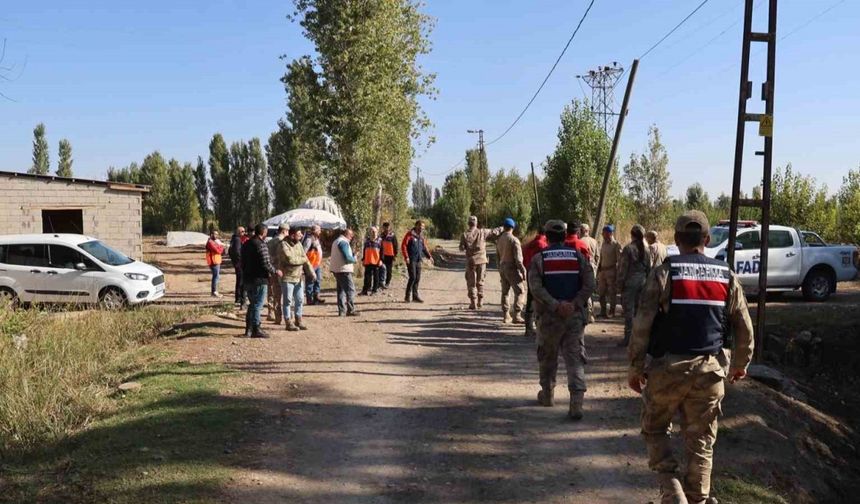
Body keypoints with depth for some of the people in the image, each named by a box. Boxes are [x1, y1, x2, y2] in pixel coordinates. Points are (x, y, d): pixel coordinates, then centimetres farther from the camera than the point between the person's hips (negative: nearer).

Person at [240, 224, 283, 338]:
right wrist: (276, 272, -6)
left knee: (252, 304, 18)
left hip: (247, 279, 9)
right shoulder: (261, 245, -17)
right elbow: (266, 264, -21)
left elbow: (243, 262, 18)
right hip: (259, 280, -9)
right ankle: (256, 330, 3)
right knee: (257, 305, -1)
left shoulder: (246, 244, 11)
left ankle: (248, 329, 21)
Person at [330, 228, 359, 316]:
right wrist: (354, 259, -1)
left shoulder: (336, 241, 18)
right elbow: (347, 258, -21)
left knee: (341, 290, 12)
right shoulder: (343, 242, -14)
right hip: (343, 270, -10)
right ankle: (350, 310, -6)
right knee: (350, 290, -6)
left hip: (336, 269, 10)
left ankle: (342, 311, 13)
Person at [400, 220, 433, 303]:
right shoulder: (410, 234, -8)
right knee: (412, 277, -10)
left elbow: (424, 247, 22)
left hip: (418, 260, 7)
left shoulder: (421, 236, 13)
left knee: (417, 278, 7)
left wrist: (429, 256, 13)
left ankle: (415, 296, 14)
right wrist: (406, 257, -18)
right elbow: (403, 245, -12)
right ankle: (408, 296, 0)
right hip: (411, 260, -7)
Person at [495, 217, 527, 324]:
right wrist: (523, 271, -12)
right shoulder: (514, 240, -13)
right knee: (519, 291, -4)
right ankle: (517, 316, -11)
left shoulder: (499, 240, 8)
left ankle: (506, 316, 16)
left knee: (505, 292, 13)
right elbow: (518, 258, -16)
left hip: (502, 267, 7)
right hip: (512, 268, -7)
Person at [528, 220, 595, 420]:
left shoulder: (538, 258, -2)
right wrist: (575, 304, -9)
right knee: (575, 359, 0)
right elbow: (589, 285, -5)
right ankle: (576, 403, -11)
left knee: (547, 356, 17)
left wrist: (556, 305, -16)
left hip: (549, 316, -1)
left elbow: (536, 288, -15)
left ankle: (547, 394, 31)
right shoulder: (578, 256, 4)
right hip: (575, 315, 1)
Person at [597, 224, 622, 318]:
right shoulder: (603, 244, 13)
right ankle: (603, 312, 17)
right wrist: (598, 272, 16)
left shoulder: (616, 245, -8)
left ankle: (612, 312, 8)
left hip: (611, 271, -6)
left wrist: (618, 274, -14)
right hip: (602, 271, 7)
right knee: (601, 292, 8)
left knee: (612, 292, 0)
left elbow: (619, 261, -9)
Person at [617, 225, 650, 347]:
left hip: (630, 282, -6)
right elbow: (649, 268, 11)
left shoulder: (628, 248, -11)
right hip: (642, 282, 6)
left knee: (629, 310, -3)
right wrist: (647, 281, 18)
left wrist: (619, 282, -5)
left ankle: (628, 338, -2)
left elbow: (623, 267, -12)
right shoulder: (646, 250, 6)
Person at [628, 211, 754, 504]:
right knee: (701, 441, 12)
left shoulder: (664, 273, -7)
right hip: (710, 370, 3)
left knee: (655, 428, 16)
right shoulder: (726, 276, 4)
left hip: (668, 367, -3)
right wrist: (740, 364, 22)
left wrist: (635, 366, -4)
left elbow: (643, 323, -12)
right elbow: (744, 327, 7)